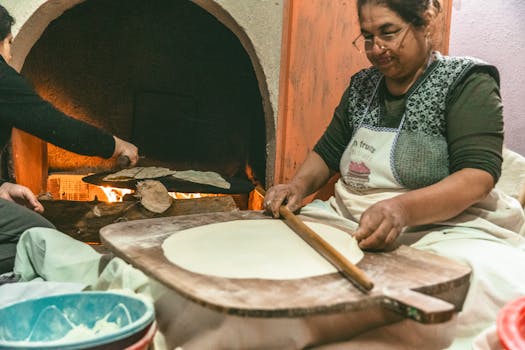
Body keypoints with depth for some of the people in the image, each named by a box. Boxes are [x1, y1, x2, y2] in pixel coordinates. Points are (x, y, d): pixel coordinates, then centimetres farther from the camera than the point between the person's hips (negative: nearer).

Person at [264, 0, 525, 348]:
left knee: (488, 290, -36)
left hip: (444, 226, -4)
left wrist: (403, 209, -37)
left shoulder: (468, 82, -6)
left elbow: (479, 175, -18)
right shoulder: (362, 86, 11)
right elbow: (328, 151, 16)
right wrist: (299, 185, -7)